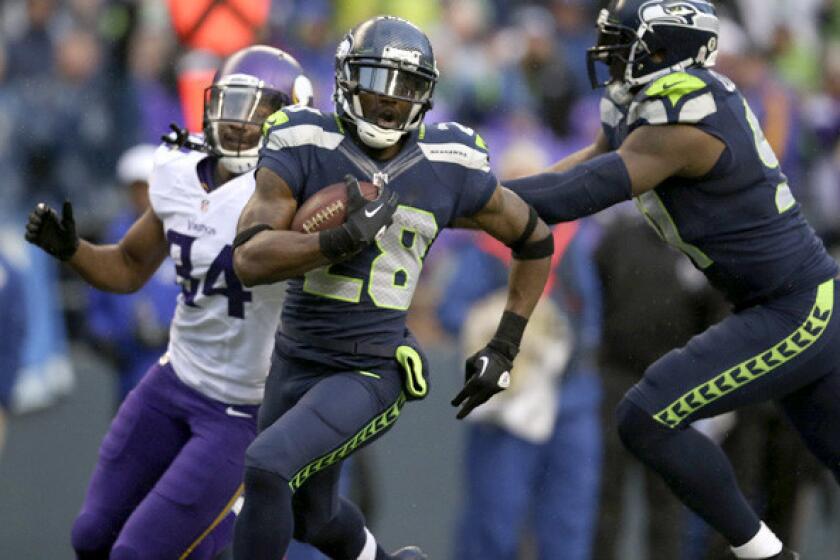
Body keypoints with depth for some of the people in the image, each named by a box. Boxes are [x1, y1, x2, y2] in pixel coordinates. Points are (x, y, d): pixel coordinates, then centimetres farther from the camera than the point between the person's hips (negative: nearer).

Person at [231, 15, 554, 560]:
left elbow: (535, 239, 11)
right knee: (308, 514, 24)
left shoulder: (451, 168, -5)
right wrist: (344, 240, -32)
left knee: (267, 468, -27)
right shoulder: (303, 148, -9)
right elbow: (250, 260, -19)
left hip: (372, 373, -3)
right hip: (296, 364, 3)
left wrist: (504, 350, 8)